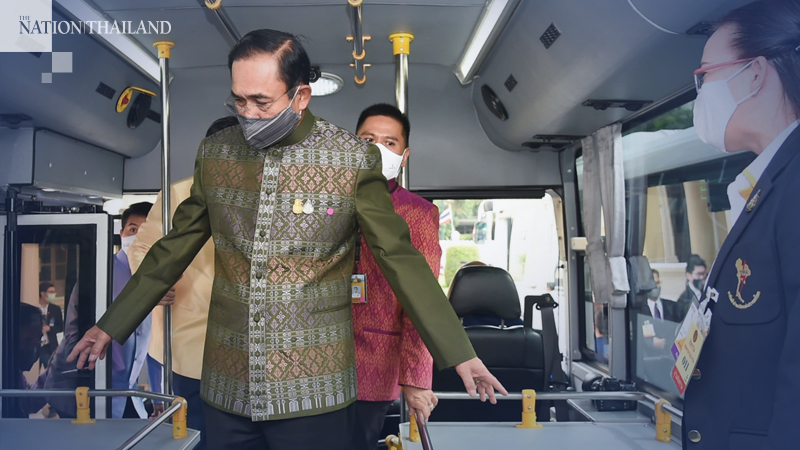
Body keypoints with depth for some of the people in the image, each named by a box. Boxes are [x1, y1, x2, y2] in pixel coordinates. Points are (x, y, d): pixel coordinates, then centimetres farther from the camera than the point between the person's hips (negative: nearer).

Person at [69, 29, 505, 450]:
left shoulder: (354, 161, -9)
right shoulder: (214, 153, 2)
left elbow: (401, 259, -6)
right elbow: (174, 249, 11)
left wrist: (460, 355, -7)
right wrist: (110, 326, 14)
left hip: (314, 392, -3)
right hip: (227, 390, 4)